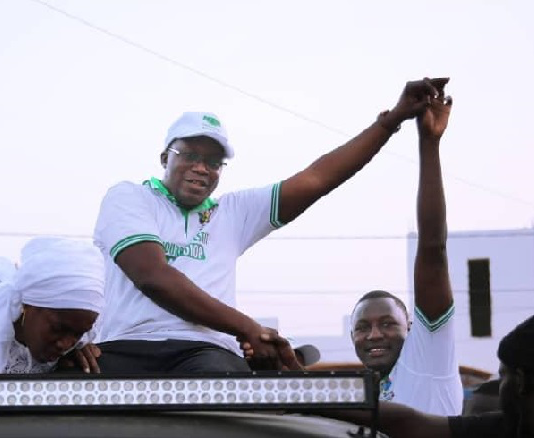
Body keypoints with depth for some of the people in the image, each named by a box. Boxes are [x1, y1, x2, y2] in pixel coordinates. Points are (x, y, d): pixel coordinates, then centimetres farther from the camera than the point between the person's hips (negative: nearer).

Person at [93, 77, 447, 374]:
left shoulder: (232, 211, 27)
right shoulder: (129, 198, 13)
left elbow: (316, 180, 21)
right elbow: (152, 276, -3)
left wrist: (395, 117, 14)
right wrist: (248, 328, -5)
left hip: (207, 353, 4)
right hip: (126, 350, -3)